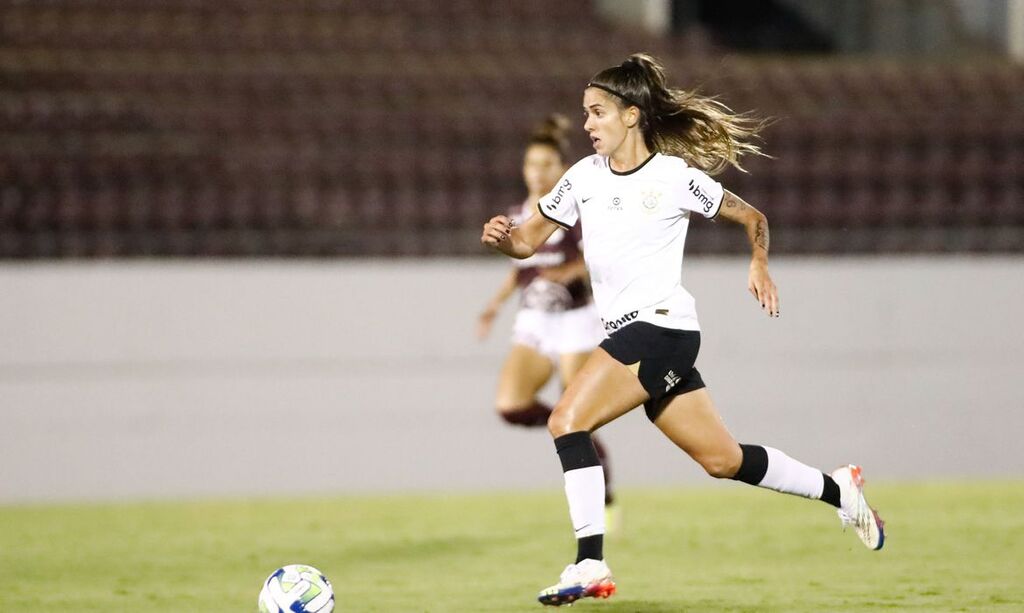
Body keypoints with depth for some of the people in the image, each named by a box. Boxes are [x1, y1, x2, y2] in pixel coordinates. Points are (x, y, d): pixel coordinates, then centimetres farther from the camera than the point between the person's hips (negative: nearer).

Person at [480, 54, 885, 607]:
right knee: (723, 460, 13)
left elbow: (752, 218, 6)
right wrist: (501, 237, -10)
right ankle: (838, 490, 31)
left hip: (662, 324, -7)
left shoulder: (674, 177, -6)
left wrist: (759, 265, -10)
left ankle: (590, 564, -22)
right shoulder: (583, 177, 10)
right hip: (627, 333, 7)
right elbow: (529, 240, 11)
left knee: (567, 419, -21)